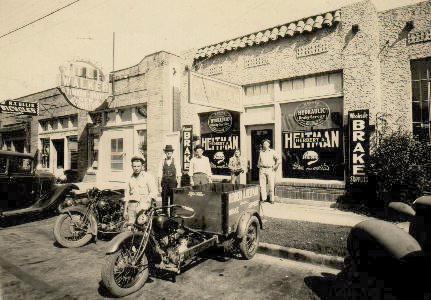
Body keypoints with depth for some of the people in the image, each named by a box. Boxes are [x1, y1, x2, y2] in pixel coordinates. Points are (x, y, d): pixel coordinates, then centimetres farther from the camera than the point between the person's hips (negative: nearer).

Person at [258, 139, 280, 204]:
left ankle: (271, 199, 6)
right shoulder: (261, 152, 15)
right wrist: (259, 167, 12)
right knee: (262, 185, 0)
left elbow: (278, 160, 1)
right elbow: (259, 161, 25)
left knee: (271, 185, -2)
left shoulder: (272, 152, 6)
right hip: (262, 170, 3)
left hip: (270, 170, -3)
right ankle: (263, 198, 8)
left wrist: (275, 167, -5)